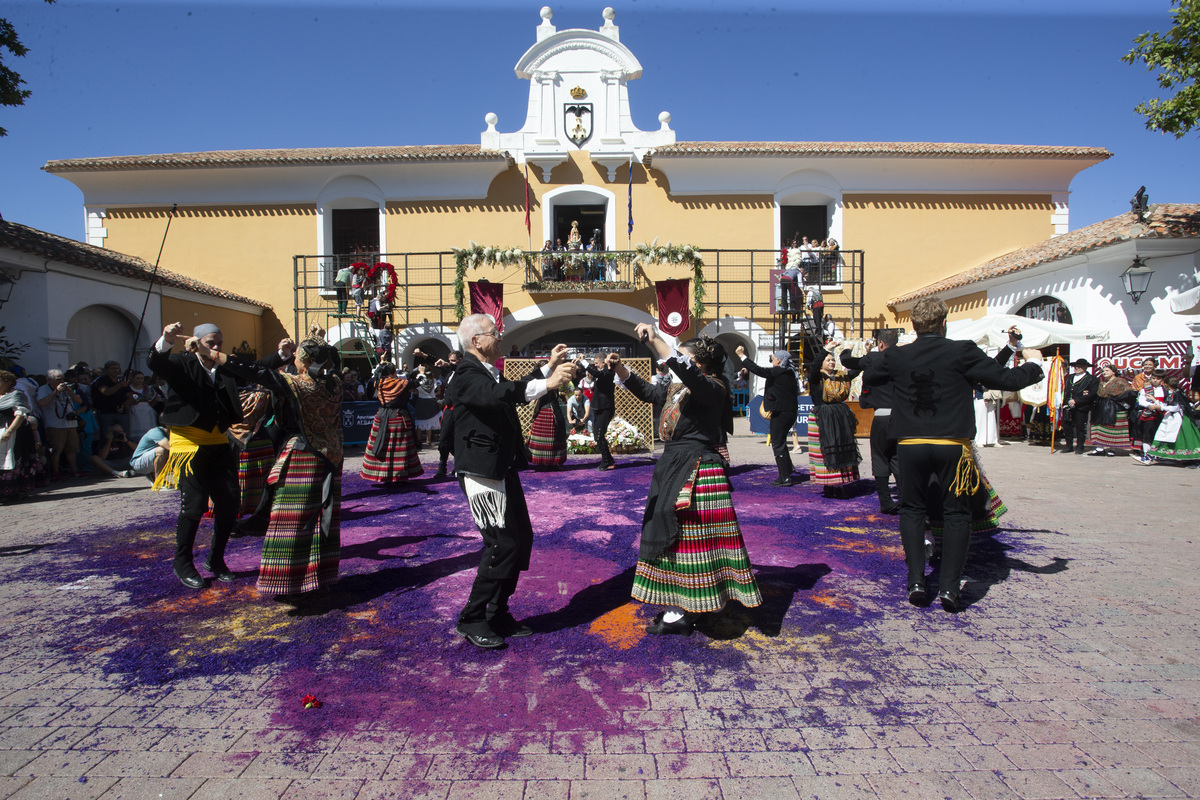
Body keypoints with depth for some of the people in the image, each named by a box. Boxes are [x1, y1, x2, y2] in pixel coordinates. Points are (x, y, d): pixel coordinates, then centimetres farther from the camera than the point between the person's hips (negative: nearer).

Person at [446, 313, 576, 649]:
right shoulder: (466, 375, -15)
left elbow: (516, 392, 24)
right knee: (502, 543, -9)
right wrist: (548, 383, -39)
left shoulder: (490, 373, 15)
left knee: (521, 539, 11)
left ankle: (498, 614, 23)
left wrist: (549, 367, 18)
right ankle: (472, 619, 7)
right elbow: (499, 394, -34)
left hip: (503, 470, 10)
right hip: (483, 472, -10)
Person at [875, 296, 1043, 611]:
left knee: (912, 511, 14)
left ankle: (916, 581, 8)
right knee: (956, 514, 9)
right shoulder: (963, 352, -5)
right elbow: (1007, 379, -1)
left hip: (910, 445, 2)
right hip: (952, 446, -1)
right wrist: (1032, 369, 19)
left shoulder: (896, 357, 1)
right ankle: (949, 587, 6)